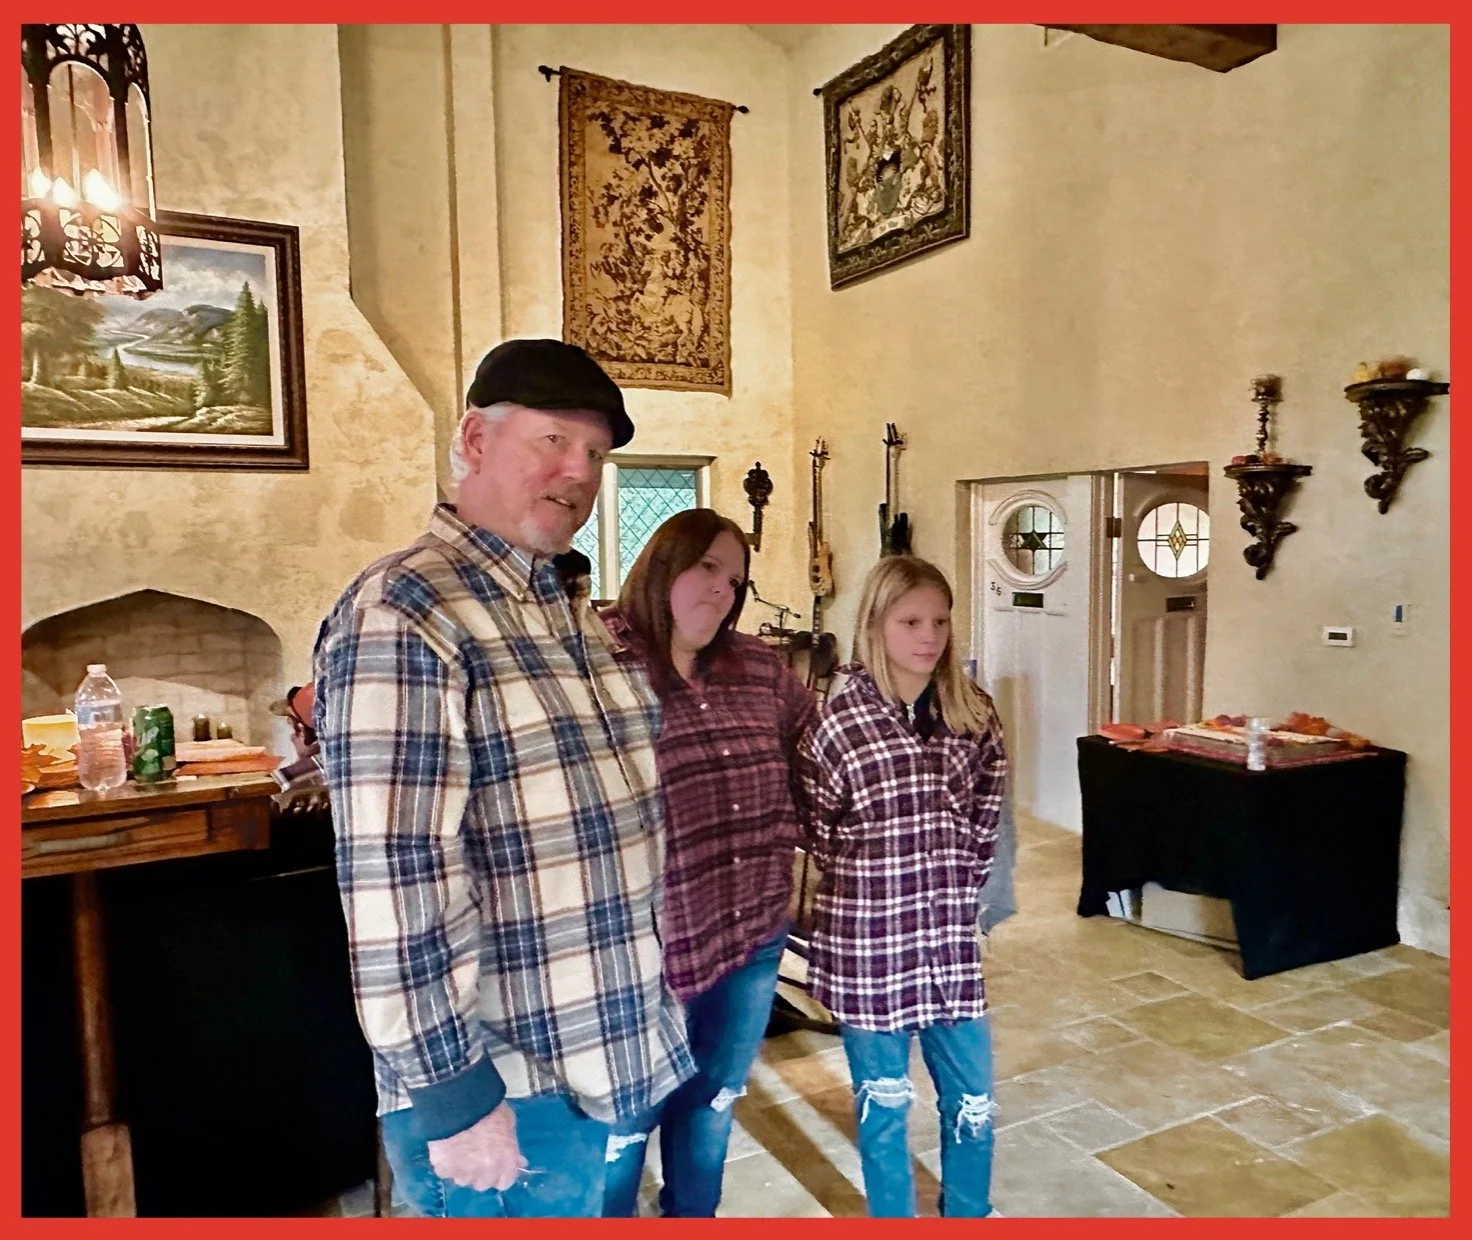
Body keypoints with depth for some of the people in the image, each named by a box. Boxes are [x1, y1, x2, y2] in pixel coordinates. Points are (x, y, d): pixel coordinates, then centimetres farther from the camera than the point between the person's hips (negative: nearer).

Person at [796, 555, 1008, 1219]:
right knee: (883, 1107, 14)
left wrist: (951, 885, 7)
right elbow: (818, 831, -3)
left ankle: (969, 1216, 41)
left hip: (950, 940, 4)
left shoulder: (973, 713, -1)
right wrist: (873, 881, 4)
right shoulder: (839, 719, -14)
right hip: (868, 943, -3)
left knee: (972, 1104, 17)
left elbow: (983, 819, 11)